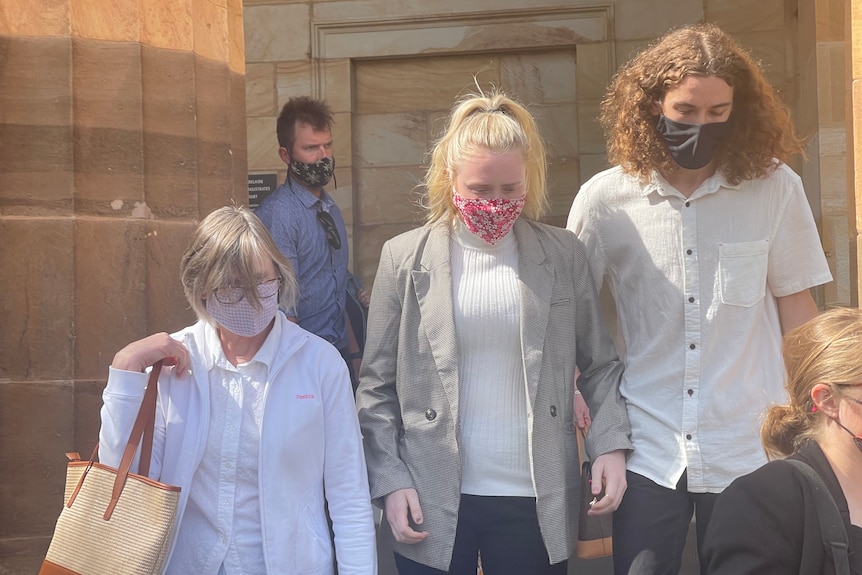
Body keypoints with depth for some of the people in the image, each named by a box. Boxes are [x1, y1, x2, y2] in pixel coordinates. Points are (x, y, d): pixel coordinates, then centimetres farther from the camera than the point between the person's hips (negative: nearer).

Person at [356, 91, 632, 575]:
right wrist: (390, 480, -6)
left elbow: (600, 362, 8)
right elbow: (377, 386, 2)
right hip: (433, 502, 0)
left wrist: (611, 442, -7)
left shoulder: (563, 254, 3)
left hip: (536, 501, 1)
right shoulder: (405, 257, 0)